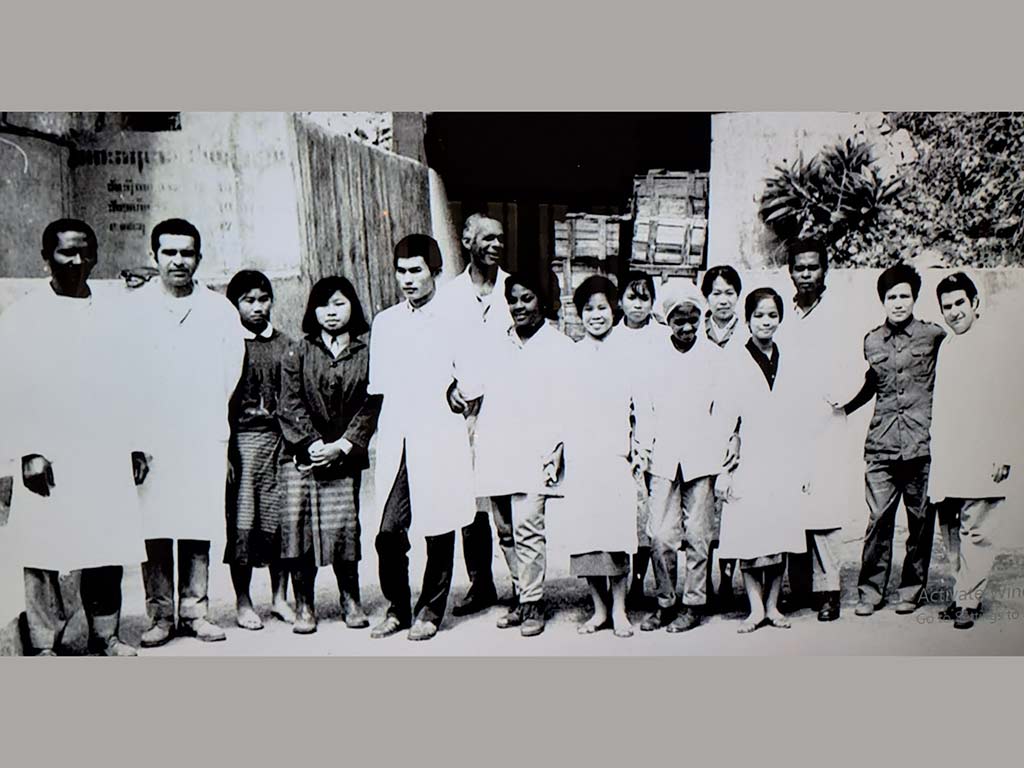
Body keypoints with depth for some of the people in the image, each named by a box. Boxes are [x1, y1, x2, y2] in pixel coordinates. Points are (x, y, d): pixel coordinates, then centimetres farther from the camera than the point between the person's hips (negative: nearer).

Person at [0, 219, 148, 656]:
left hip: (106, 456, 3)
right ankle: (44, 643, 13)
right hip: (49, 458, -3)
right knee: (43, 552, 1)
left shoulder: (110, 315, 13)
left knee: (108, 548, 6)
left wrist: (135, 445, 10)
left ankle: (106, 635, 19)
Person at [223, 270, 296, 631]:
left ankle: (280, 597, 18)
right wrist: (221, 452, -7)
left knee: (280, 519, 5)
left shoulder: (284, 345, 11)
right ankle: (243, 603, 12)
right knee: (241, 522, -1)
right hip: (240, 439, -2)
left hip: (279, 438, 3)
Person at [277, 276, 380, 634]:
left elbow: (371, 406, 1)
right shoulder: (298, 353, 7)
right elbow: (291, 403, 1)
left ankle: (350, 599, 15)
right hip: (303, 454, 1)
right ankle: (303, 606, 8)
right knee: (299, 524, -3)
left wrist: (342, 446, -8)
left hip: (345, 456, 0)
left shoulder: (367, 353, 5)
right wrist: (314, 444, -10)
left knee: (344, 524, -3)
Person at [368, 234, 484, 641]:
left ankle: (430, 612, 20)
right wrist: (385, 433, 11)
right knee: (389, 531, -1)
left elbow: (472, 386, -2)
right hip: (395, 443, 3)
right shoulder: (384, 322, 12)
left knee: (439, 531, 4)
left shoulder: (452, 321, -3)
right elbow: (377, 385, 16)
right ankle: (397, 608, 18)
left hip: (439, 442, -3)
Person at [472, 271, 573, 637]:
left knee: (527, 529, -12)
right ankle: (522, 597, 21)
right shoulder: (497, 347, 18)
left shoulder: (560, 347, 2)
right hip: (496, 453, 5)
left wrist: (556, 447, -11)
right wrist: (477, 443, 12)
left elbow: (568, 404, -2)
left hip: (533, 453, -5)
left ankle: (532, 603, -1)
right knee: (506, 531, 8)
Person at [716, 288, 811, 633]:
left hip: (783, 462, 4)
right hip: (748, 462, -3)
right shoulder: (735, 360, 0)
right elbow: (724, 419, -3)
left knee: (781, 533, 5)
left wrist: (803, 465, 10)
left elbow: (799, 418, 14)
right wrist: (723, 469, -7)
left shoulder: (788, 362, 12)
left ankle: (772, 605, 17)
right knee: (748, 535, -2)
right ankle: (756, 608, 9)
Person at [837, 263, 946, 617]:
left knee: (920, 520, 5)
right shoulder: (872, 341, 10)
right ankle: (870, 590, 9)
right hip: (881, 444, 2)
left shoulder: (934, 336, 3)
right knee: (878, 518, -1)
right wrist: (845, 407, 16)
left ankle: (912, 589, 20)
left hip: (922, 442, -1)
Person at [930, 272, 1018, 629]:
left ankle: (968, 601, 5)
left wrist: (1003, 455, -14)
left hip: (980, 461, -7)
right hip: (946, 462, 7)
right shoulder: (946, 346, 17)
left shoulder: (995, 344, -5)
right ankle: (964, 595, 22)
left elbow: (1009, 404, -10)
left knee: (974, 531, -4)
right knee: (952, 531, 10)